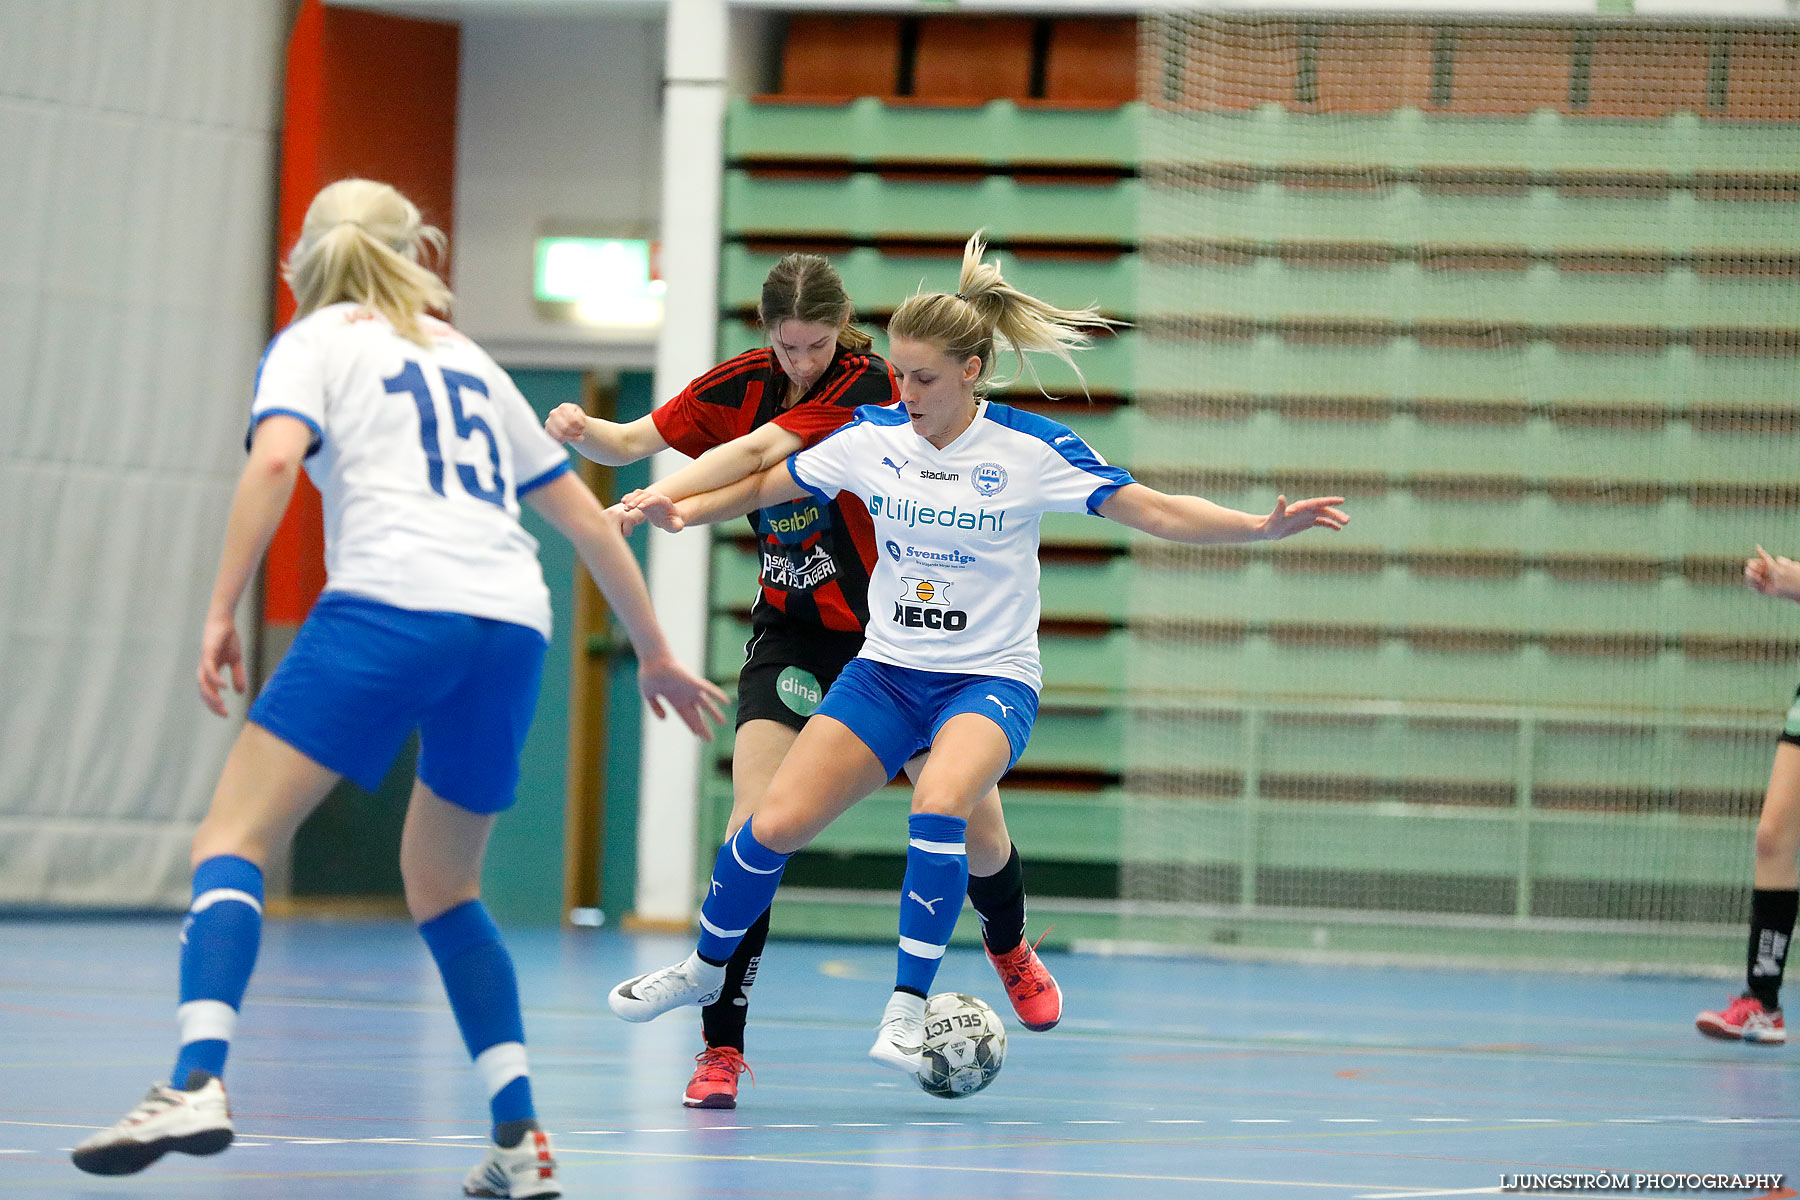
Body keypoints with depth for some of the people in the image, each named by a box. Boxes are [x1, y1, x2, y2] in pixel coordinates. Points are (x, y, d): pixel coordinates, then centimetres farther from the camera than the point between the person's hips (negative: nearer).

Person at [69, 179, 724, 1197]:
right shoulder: (468, 359, 29)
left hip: (391, 607, -5)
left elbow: (276, 459, -7)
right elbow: (588, 518, 31)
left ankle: (198, 1083, -28)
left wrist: (222, 611, -8)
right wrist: (655, 656, 39)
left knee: (236, 838, -5)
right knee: (441, 885, 21)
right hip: (514, 624, 5)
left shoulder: (314, 342, 15)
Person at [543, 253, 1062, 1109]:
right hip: (791, 633, 2)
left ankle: (1009, 946, 39)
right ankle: (721, 1046, -14)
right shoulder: (742, 383, -5)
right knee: (757, 820, -17)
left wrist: (658, 498, -45)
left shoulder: (869, 389, -20)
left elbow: (759, 451, -33)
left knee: (974, 823, 3)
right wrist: (586, 432, -34)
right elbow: (635, 441, -11)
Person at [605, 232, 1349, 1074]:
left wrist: (1265, 525, -21)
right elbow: (765, 484, 10)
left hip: (990, 677, -3)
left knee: (939, 805, -34)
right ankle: (707, 966, 21)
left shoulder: (1032, 449, -11)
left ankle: (908, 1009, -23)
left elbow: (1154, 512, -10)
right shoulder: (871, 436, -2)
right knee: (773, 824, -8)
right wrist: (683, 510, -6)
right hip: (886, 669, 3)